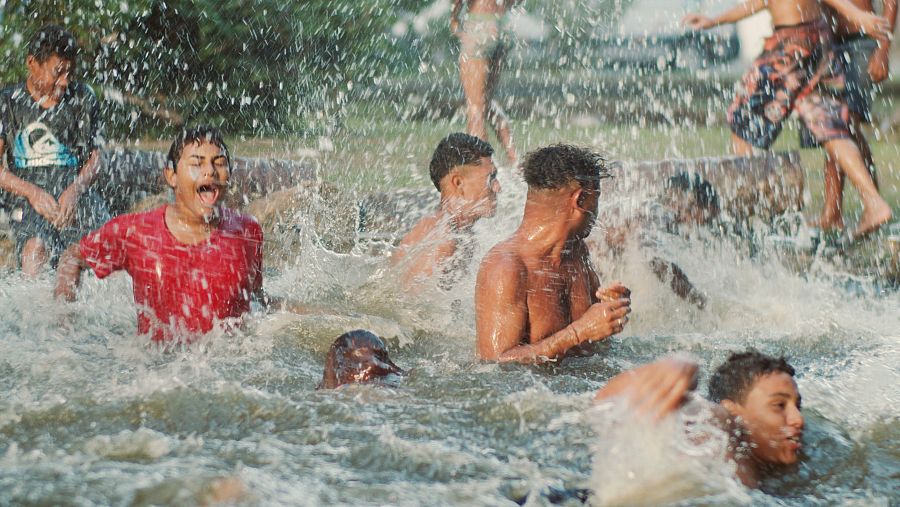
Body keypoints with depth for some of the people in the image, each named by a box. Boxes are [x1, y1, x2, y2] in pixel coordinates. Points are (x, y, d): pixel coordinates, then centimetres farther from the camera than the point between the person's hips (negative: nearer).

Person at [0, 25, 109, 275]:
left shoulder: (83, 98, 15)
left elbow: (95, 156, 11)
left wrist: (75, 190, -9)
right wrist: (32, 192, -12)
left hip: (79, 195, 2)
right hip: (33, 199, -2)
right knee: (35, 250, -35)